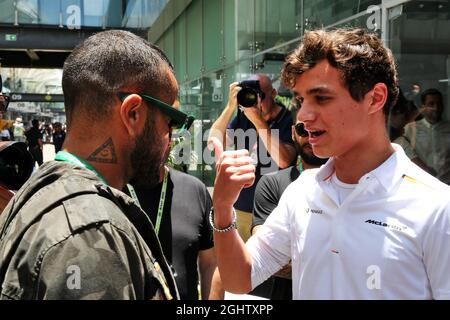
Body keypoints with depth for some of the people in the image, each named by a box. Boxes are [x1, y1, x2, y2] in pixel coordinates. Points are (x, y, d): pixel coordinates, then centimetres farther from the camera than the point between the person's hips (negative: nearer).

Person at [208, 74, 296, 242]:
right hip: (244, 207, 4)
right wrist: (230, 107, -12)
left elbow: (284, 160, -21)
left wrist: (258, 121, -23)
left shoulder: (288, 119, -7)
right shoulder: (243, 117, 5)